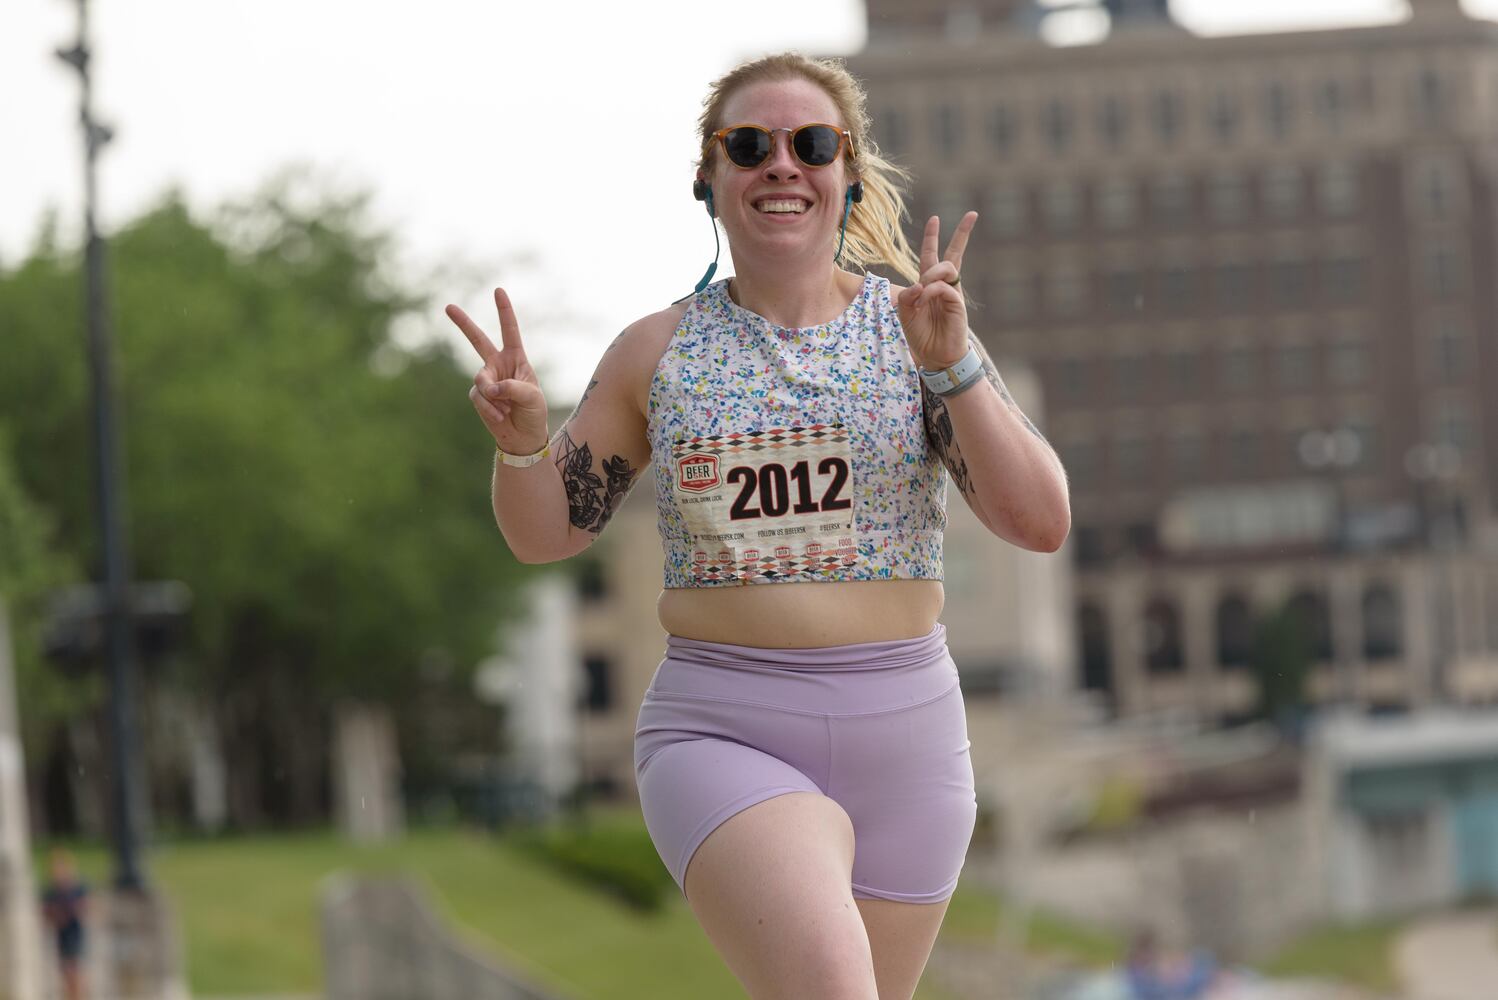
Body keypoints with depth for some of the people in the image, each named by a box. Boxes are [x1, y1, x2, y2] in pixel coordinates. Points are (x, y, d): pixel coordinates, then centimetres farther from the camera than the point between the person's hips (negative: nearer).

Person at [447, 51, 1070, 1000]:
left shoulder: (912, 327, 1)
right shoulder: (658, 352, 4)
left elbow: (1042, 523, -8)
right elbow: (545, 533, 12)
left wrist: (953, 364, -20)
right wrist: (522, 440, -10)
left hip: (903, 741, 2)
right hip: (723, 739, -2)